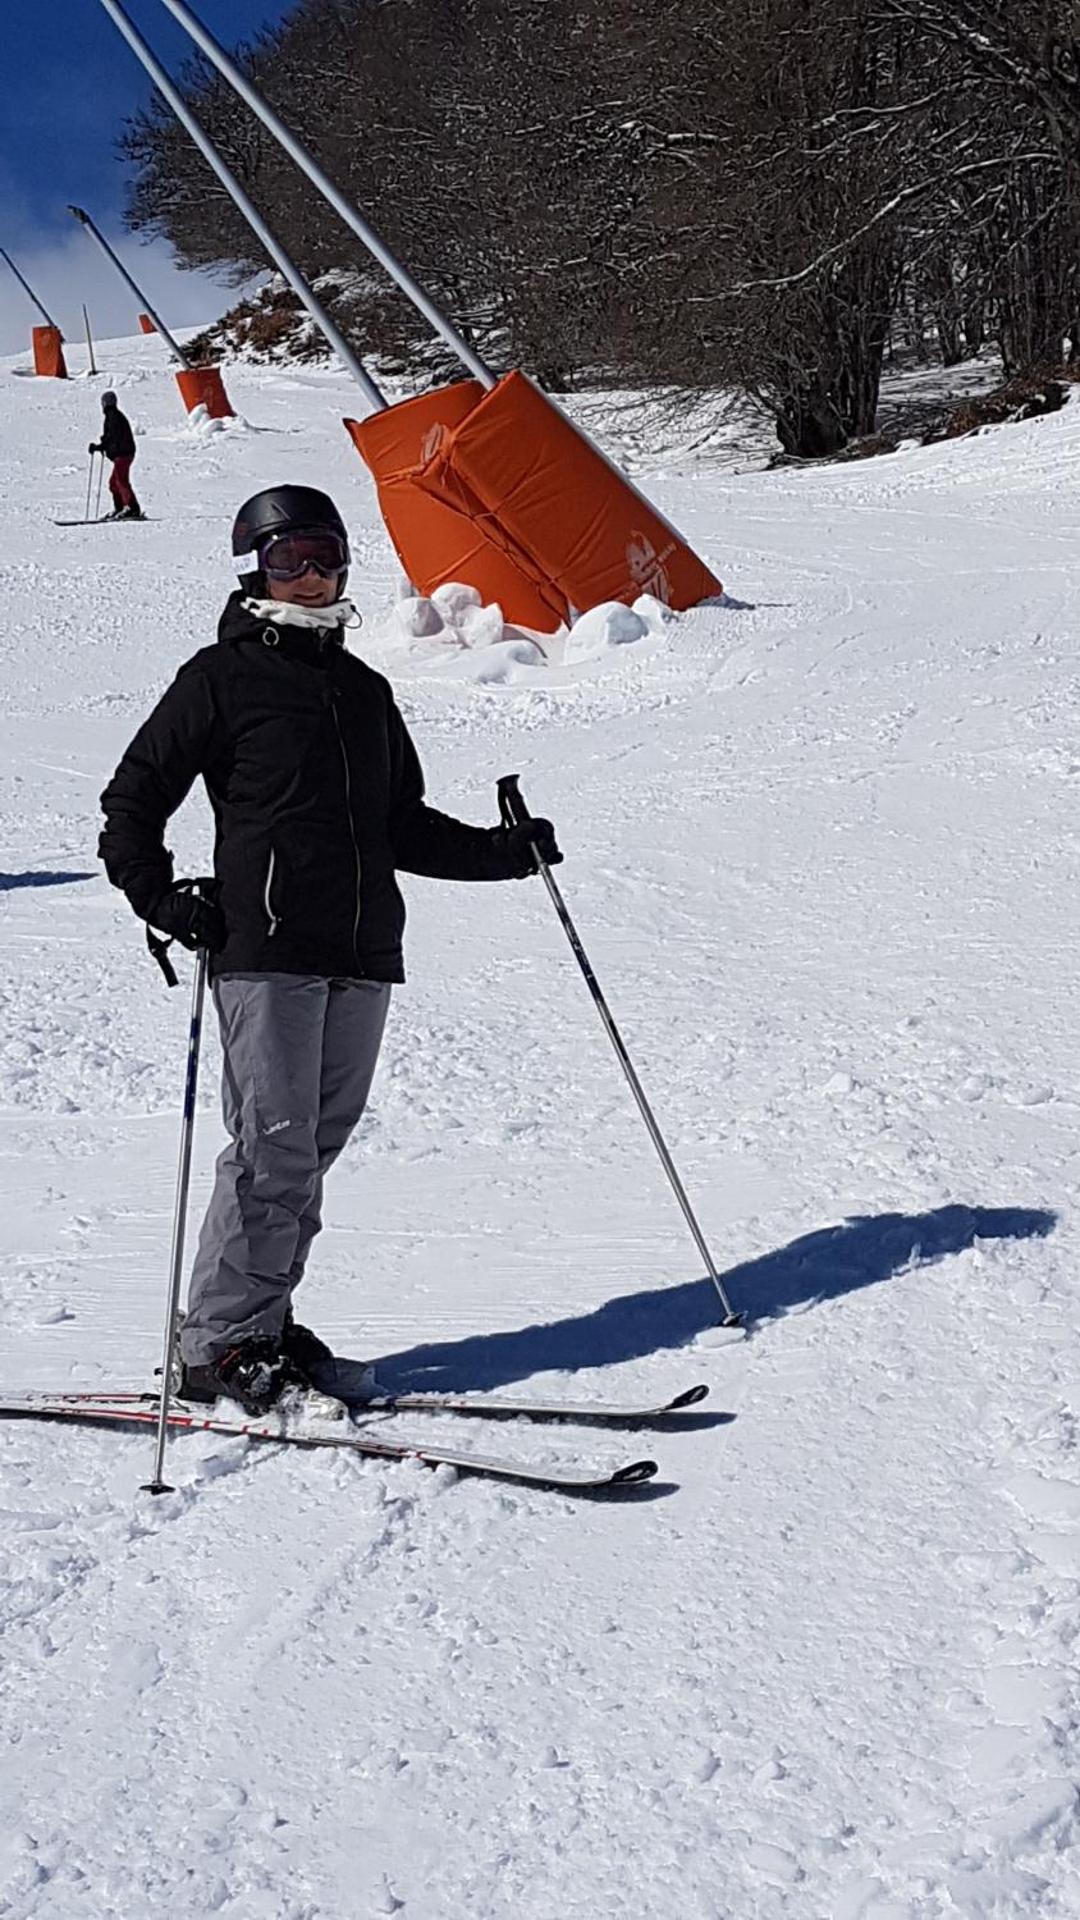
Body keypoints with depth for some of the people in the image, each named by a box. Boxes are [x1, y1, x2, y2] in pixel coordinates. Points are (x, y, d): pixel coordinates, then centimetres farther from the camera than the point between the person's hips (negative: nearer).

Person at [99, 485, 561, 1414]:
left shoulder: (365, 691, 22)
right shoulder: (222, 677, 3)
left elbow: (405, 826, 28)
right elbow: (132, 805, 4)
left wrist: (503, 851, 16)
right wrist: (162, 900, -10)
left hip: (364, 956, 6)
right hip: (265, 950, -6)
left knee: (316, 1146, 6)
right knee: (276, 1150, -11)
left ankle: (260, 1321, 16)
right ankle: (217, 1347, -2)